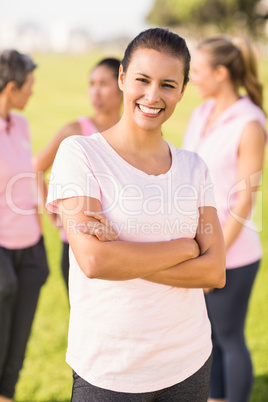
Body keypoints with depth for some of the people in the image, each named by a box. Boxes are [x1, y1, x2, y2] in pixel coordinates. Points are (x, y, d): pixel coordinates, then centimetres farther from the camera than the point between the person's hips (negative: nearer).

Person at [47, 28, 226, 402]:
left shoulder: (193, 167, 4)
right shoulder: (79, 153, -9)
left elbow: (215, 271, -6)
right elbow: (93, 259, -21)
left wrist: (124, 256, -18)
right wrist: (186, 246, -12)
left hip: (190, 360, 4)